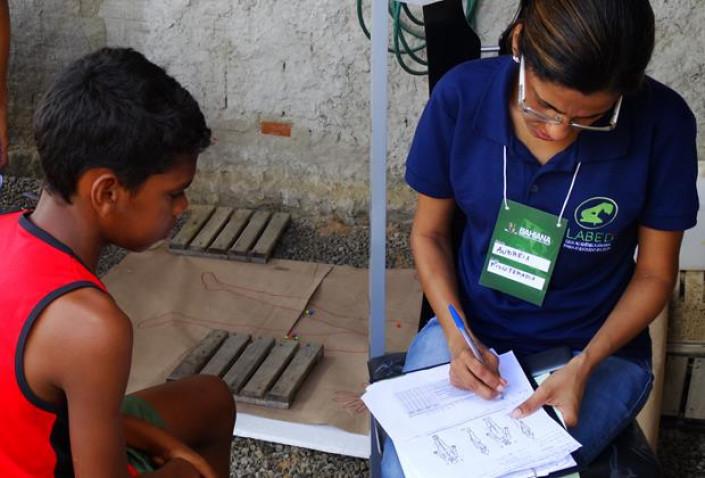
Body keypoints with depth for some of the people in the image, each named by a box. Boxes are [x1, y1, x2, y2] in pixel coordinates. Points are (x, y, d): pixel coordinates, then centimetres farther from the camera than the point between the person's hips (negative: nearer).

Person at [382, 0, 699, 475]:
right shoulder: (461, 95, -14)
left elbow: (655, 274, -5)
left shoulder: (662, 122, -18)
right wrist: (456, 336, -14)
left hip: (598, 348, -1)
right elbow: (430, 233, 0)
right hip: (469, 330, 1)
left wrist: (583, 364, -19)